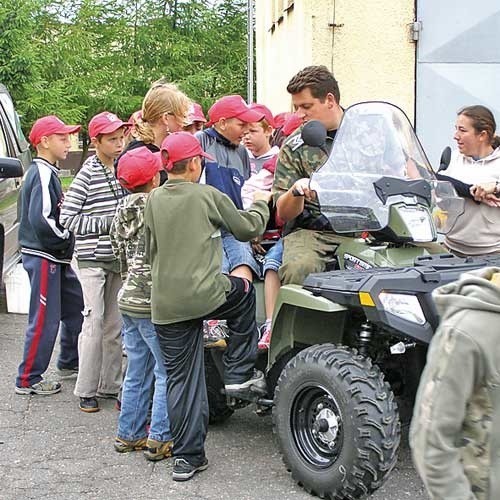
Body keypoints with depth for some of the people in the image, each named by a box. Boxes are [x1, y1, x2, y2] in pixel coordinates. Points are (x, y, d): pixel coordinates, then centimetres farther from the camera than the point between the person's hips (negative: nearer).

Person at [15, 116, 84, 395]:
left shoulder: (48, 172, 14)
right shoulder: (42, 174, -17)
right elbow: (41, 219, -27)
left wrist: (65, 241, 7)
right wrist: (66, 241, -15)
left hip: (56, 258, 10)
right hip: (44, 257, -10)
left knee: (75, 307, 19)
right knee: (45, 320, -3)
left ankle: (69, 362, 33)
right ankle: (29, 380, 7)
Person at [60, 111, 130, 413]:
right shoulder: (88, 173, -10)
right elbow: (67, 218, -13)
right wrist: (108, 223, -16)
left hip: (118, 258, 6)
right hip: (93, 259, -6)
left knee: (115, 325, 9)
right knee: (95, 322, -6)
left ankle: (110, 385, 19)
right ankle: (86, 391, 5)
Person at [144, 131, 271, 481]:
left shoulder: (153, 200, 6)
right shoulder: (208, 196, -3)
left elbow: (150, 250, 13)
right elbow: (248, 228, 7)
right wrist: (261, 203, 25)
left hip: (165, 305, 4)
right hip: (206, 295, -4)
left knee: (181, 380, 11)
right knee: (245, 292, 28)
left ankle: (187, 458, 13)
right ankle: (239, 374, 25)